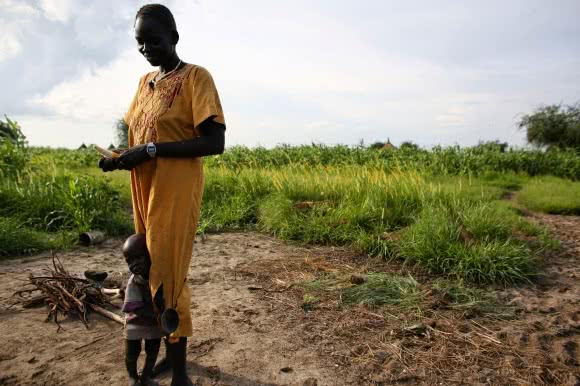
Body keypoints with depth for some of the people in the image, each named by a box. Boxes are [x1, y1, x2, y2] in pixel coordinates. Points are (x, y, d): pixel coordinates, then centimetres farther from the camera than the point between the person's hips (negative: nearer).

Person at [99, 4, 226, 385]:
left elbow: (215, 142, -16)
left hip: (176, 192, -7)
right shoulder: (146, 82, 16)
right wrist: (117, 157, 1)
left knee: (168, 276, -5)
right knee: (150, 271, 12)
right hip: (145, 191, 8)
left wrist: (152, 150, -20)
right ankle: (168, 350, 30)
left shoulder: (196, 77, -6)